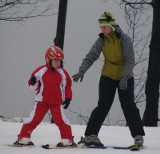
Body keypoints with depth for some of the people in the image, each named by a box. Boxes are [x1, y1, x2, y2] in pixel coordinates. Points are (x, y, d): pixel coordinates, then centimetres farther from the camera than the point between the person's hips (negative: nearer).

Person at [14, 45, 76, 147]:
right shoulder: (41, 71, -4)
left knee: (60, 119, -11)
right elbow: (33, 86, 3)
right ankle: (23, 138, 6)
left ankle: (67, 139, -2)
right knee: (34, 119, -3)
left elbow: (67, 86, 11)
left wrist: (68, 98, 3)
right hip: (42, 101, -1)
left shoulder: (62, 73, 2)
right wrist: (33, 82, -20)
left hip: (57, 102, 1)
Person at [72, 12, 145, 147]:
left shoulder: (124, 39, -16)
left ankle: (138, 135, 2)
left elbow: (130, 60, -19)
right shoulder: (101, 40, -5)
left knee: (128, 106, -6)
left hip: (125, 77, -2)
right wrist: (82, 71, -27)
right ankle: (90, 135, -5)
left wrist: (125, 77, -31)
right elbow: (91, 56, -11)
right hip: (108, 77, 2)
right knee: (103, 106, -5)